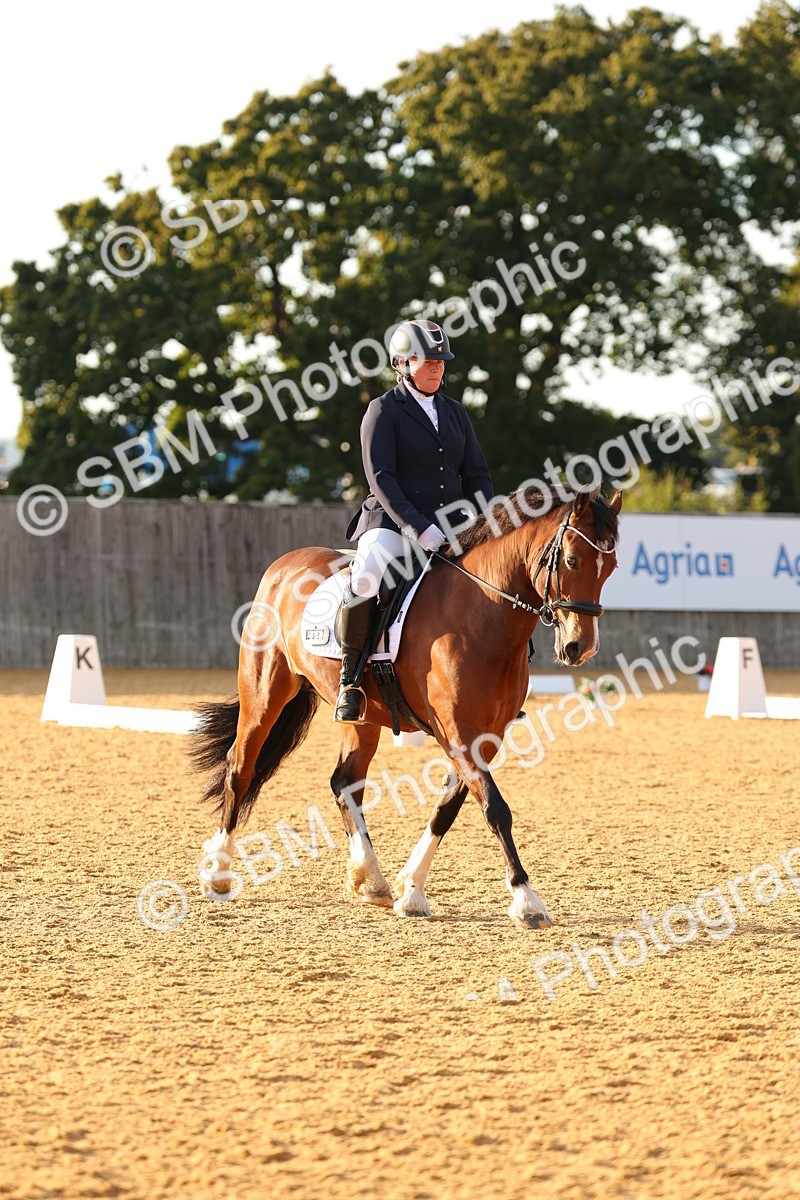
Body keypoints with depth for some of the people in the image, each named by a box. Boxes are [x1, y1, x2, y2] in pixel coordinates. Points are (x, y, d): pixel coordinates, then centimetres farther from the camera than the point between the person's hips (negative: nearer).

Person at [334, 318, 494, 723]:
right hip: (392, 522, -6)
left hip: (449, 523, 6)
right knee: (366, 576, -35)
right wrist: (417, 528, -22)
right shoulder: (384, 411, -1)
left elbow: (477, 474, 16)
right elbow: (381, 479, -10)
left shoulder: (455, 412, 16)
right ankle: (350, 679, -23)